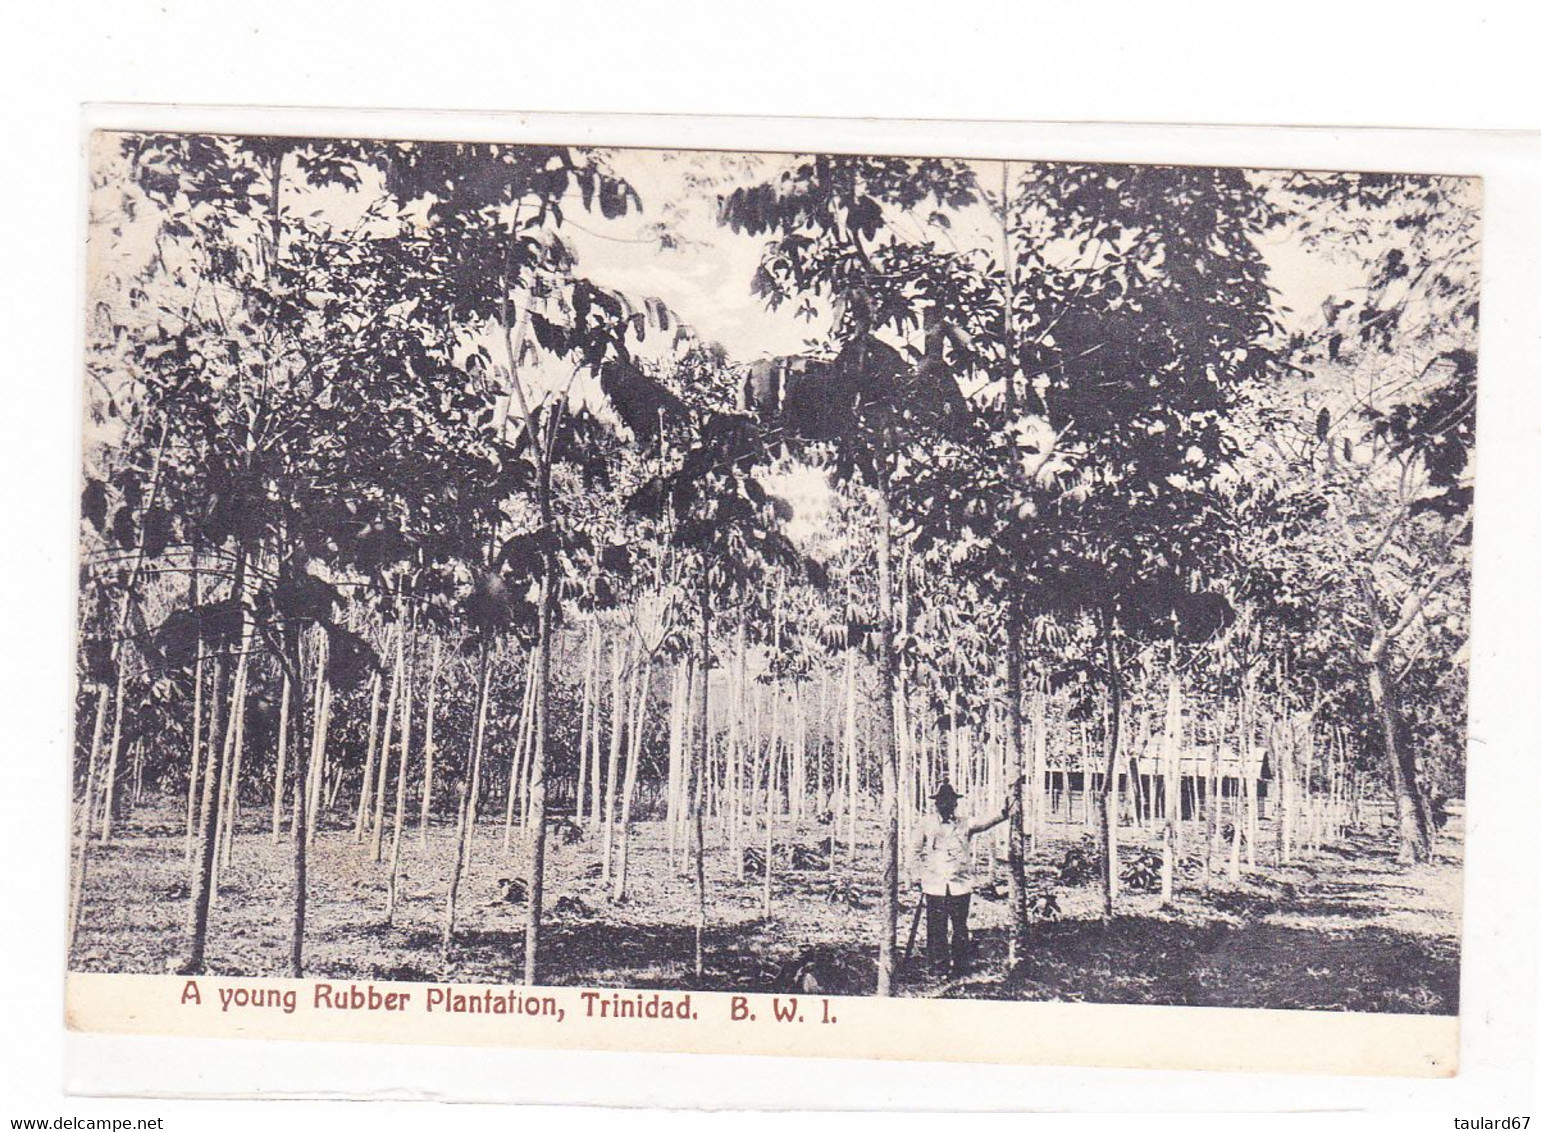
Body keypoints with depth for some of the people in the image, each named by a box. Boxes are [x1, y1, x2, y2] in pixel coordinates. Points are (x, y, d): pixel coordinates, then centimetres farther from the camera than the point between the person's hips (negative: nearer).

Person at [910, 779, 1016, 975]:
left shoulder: (965, 824, 4)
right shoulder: (927, 824, 4)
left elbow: (988, 822, -10)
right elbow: (918, 851, 16)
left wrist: (1006, 808, -24)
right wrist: (925, 871, 6)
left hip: (960, 885, 1)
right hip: (935, 885, 0)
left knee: (960, 928, 5)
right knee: (936, 928, 1)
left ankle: (960, 966, 17)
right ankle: (938, 965, 13)